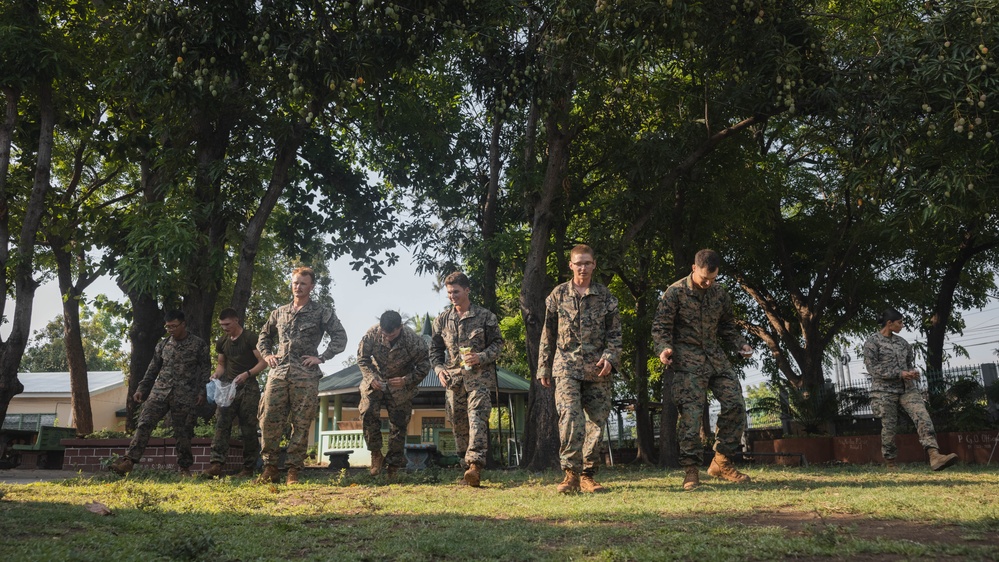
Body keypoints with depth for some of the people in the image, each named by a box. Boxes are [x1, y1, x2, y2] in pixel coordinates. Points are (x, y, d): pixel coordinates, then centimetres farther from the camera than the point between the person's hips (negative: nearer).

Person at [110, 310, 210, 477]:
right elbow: (152, 369, 16)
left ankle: (185, 467, 14)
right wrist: (141, 389, 11)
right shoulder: (163, 344, 10)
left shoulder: (199, 344, -1)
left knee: (183, 432, 2)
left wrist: (201, 391, -8)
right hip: (159, 391, 3)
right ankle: (129, 461, -10)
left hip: (184, 395, -3)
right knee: (144, 424, -10)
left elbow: (205, 369, 0)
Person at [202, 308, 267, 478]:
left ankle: (248, 468, 5)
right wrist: (216, 374, 2)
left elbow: (263, 362, -9)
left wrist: (247, 374, -25)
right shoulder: (222, 342, 13)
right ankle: (217, 464, -17)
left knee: (248, 429, -2)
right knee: (221, 424, -11)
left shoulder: (250, 338, -6)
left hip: (248, 388, -5)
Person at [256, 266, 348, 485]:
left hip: (305, 376, -3)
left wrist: (321, 357, -8)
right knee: (269, 421, -2)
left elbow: (340, 338, 0)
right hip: (278, 373, 4)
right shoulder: (279, 313, 17)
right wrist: (267, 354, 12)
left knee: (301, 425, -1)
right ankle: (270, 468, 8)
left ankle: (293, 471, 6)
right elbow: (264, 336, 30)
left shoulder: (322, 312, 4)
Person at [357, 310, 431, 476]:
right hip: (375, 380, 2)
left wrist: (407, 380, -26)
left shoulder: (414, 340, -26)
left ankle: (393, 466, 15)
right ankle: (376, 453, 2)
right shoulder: (372, 334, -21)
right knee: (367, 412, -16)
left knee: (398, 424, 2)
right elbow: (362, 357, -6)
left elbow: (423, 366, -13)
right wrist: (371, 377, -20)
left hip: (401, 384, -1)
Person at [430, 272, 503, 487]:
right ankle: (467, 468, 15)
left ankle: (475, 465, -26)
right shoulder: (442, 319, 12)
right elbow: (435, 349, 18)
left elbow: (497, 343, 3)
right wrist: (439, 368, 1)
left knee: (477, 419, -18)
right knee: (459, 425, 6)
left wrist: (480, 357, -14)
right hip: (453, 379, 4)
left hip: (479, 378, -4)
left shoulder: (485, 316, 1)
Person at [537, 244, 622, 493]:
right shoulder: (558, 295, 7)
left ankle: (588, 475, 14)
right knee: (570, 418, -17)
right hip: (566, 367, -2)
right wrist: (544, 368, 9)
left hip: (597, 370, 2)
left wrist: (609, 357, -9)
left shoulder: (605, 296, 8)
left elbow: (615, 333, 8)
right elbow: (548, 335, 10)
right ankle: (571, 473, -10)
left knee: (596, 422, 3)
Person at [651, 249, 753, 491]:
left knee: (735, 403, -2)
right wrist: (664, 348, -22)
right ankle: (691, 469, -3)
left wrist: (740, 345, 3)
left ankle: (721, 461, 11)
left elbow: (727, 327, 20)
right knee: (691, 413, -10)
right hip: (687, 360, -5)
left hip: (716, 357, 6)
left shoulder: (720, 293, 10)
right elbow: (660, 326, -4)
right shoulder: (675, 292, -5)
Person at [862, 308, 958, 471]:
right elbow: (872, 368, -11)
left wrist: (913, 372, -2)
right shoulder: (872, 342, -3)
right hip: (885, 391, -5)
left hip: (907, 389, 5)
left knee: (923, 416, -18)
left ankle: (935, 457, -31)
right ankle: (890, 465, 13)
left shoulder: (902, 342, 15)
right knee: (888, 427, -1)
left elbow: (908, 364, 23)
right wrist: (899, 374, -16)